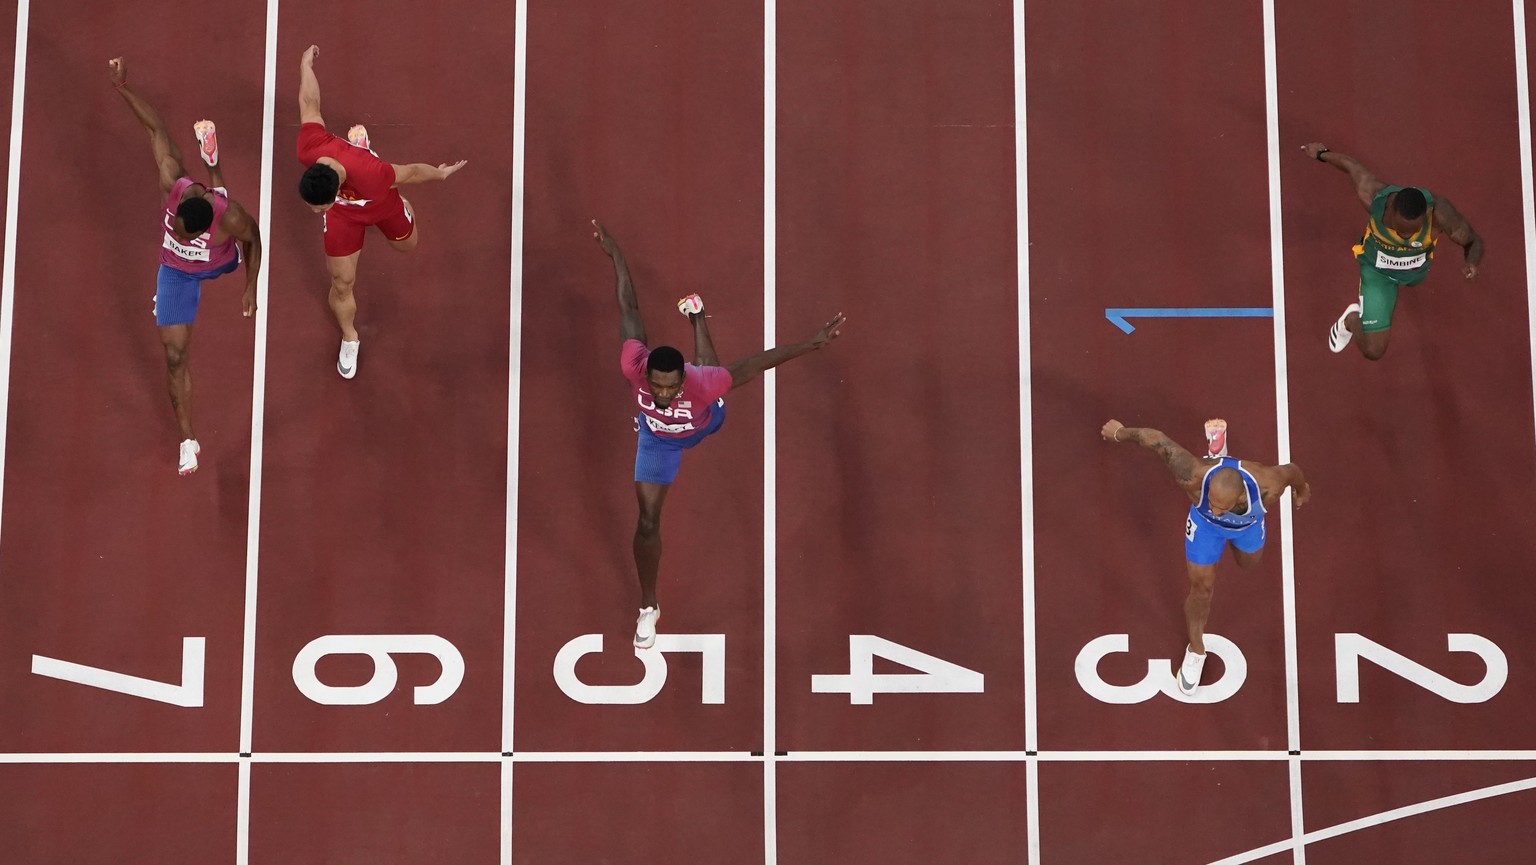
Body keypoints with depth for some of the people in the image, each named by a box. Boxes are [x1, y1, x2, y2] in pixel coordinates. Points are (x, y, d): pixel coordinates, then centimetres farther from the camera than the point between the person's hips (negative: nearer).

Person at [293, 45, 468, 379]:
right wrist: (305, 64, -5)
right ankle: (349, 340, 38)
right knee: (342, 283, 7)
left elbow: (410, 172, -31)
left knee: (406, 244, 32)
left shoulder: (371, 177, -52)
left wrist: (441, 174, -10)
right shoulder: (310, 149, -41)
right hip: (344, 214, 2)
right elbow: (309, 104, -24)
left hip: (380, 201, -2)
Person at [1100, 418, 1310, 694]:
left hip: (1249, 523, 2)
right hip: (1205, 523, -2)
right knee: (1201, 587, 6)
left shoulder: (1267, 487, -48)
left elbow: (1291, 470, -23)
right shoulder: (1194, 476, -50)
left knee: (1248, 562, 33)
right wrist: (1120, 433, -17)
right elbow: (1155, 439, -37)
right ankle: (1196, 650, 37)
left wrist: (1301, 490, 2)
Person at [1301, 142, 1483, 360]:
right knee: (1373, 350, -8)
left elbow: (1474, 242, -25)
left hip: (1417, 270, 2)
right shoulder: (1373, 197, -43)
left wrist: (1471, 264, -50)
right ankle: (1352, 320, 24)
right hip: (1378, 270, -2)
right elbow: (1351, 164, -22)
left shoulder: (1440, 213, -42)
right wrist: (1322, 153, 0)